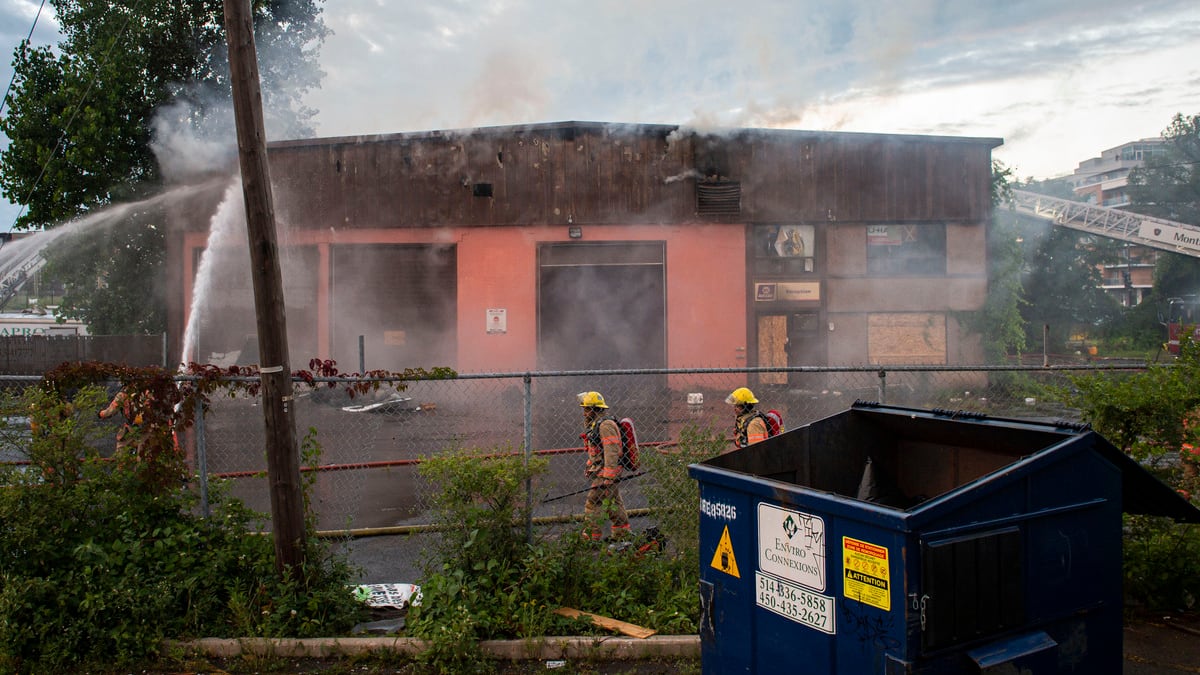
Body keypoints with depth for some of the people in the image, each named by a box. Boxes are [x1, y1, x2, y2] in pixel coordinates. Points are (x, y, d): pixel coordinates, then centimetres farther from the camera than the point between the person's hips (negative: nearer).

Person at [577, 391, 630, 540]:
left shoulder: (605, 424, -15)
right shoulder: (595, 424, 17)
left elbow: (611, 452, -22)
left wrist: (607, 477, -24)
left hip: (605, 473, -10)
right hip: (601, 473, 10)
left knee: (592, 505, -9)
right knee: (614, 505, 13)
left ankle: (590, 537, -6)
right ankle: (623, 535, 19)